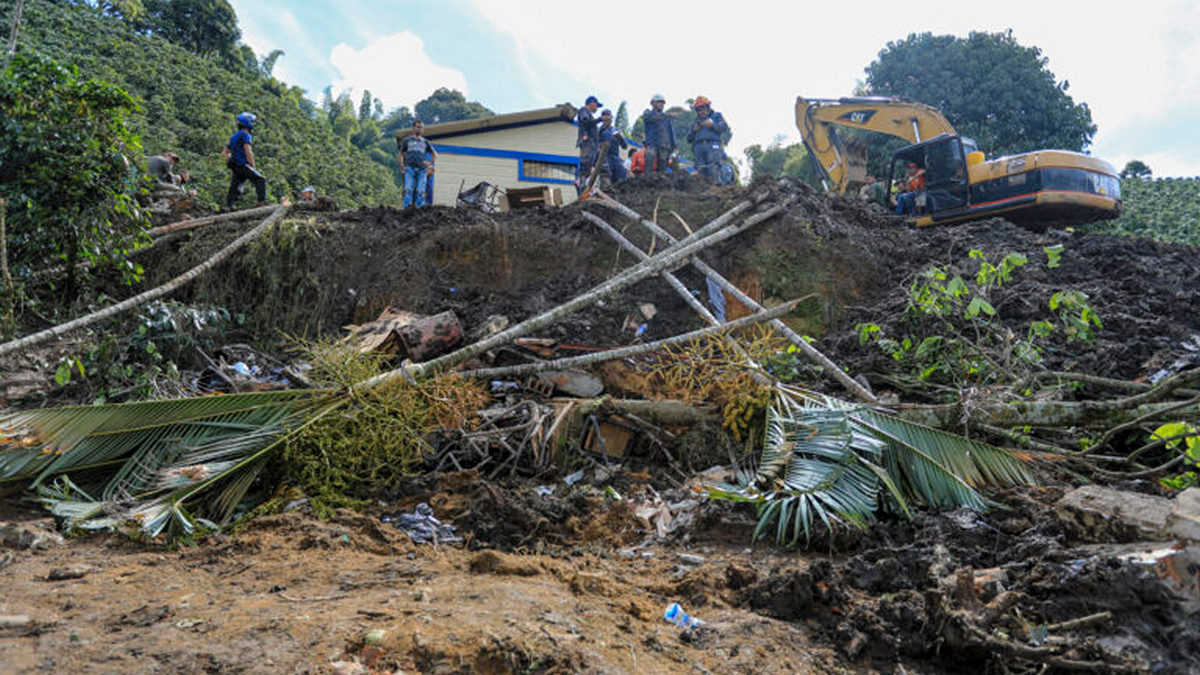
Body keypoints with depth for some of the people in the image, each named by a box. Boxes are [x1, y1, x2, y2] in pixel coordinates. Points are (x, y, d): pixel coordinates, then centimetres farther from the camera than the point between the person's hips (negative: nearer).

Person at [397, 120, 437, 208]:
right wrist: (402, 165, 7)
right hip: (410, 168, -1)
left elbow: (435, 154, 27)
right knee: (408, 189, -15)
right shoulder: (407, 140, 19)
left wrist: (430, 163, 10)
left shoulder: (425, 142, 22)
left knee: (421, 191, -9)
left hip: (422, 169, 1)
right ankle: (407, 208, -20)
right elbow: (400, 154, 23)